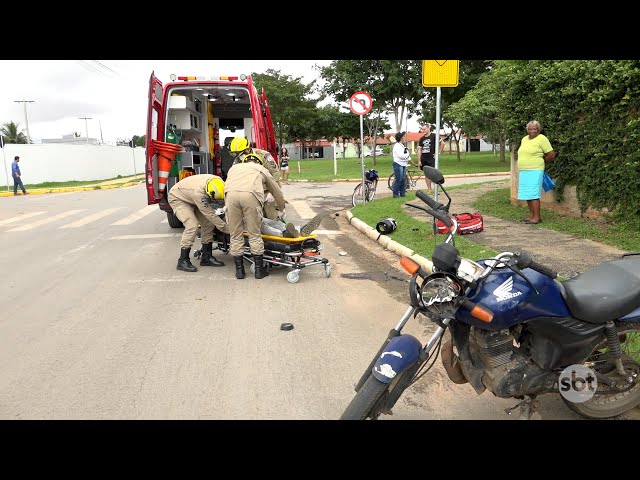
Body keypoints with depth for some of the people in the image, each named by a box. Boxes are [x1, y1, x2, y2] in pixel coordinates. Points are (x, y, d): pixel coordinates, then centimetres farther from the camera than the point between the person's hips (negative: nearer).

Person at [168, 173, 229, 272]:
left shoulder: (218, 181, -25)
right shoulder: (199, 192, -42)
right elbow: (210, 215, -34)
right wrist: (227, 229, -30)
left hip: (191, 199, 7)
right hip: (177, 198, -7)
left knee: (208, 223, -4)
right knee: (192, 225, -23)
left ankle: (206, 257, 6)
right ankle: (183, 261, -15)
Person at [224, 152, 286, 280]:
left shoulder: (234, 168, 39)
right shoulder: (261, 169, 35)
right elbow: (277, 192, 42)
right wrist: (282, 209, 58)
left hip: (230, 194, 2)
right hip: (250, 194, -2)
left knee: (235, 235, 11)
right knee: (254, 234, 9)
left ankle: (239, 270, 17)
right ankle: (259, 269, 14)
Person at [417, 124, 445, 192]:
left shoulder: (434, 136, -5)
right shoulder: (421, 139, 10)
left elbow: (442, 143, -6)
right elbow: (420, 150, 11)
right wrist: (419, 160, 6)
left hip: (431, 158, -5)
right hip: (424, 159, 5)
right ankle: (429, 189, 14)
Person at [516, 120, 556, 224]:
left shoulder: (542, 139, -6)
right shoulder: (524, 139, 16)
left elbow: (552, 154, -5)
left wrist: (542, 161, 7)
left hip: (534, 171, -7)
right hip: (523, 171, 8)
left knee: (533, 194, -11)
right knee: (527, 194, 8)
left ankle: (537, 217, -9)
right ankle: (531, 215, 16)